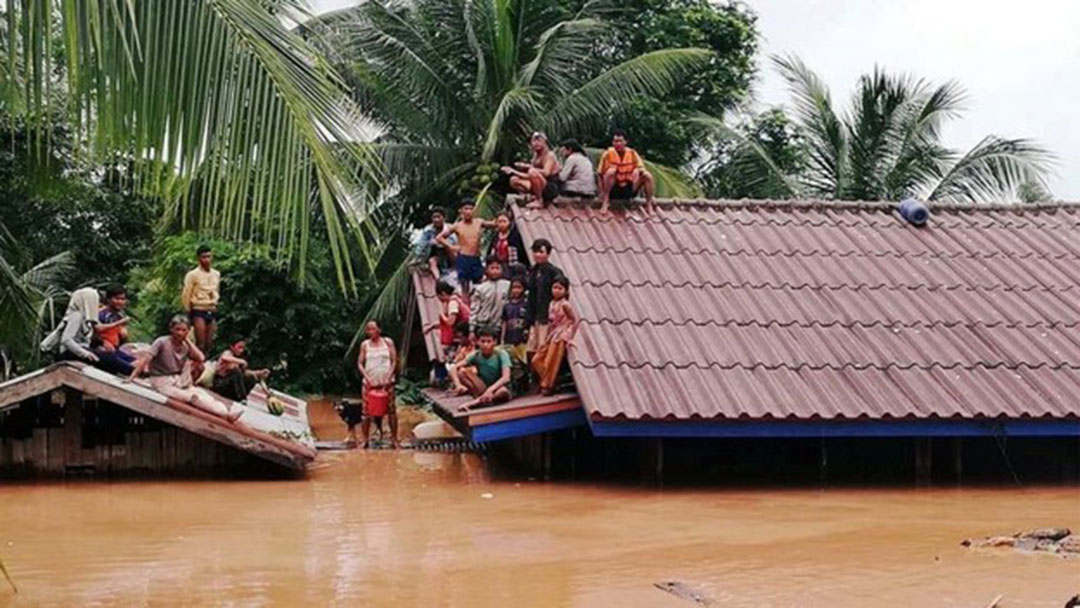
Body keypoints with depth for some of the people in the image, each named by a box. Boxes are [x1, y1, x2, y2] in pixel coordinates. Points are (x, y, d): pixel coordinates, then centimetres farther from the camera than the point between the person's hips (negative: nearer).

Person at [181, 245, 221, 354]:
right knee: (200, 343, -11)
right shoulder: (193, 275, -6)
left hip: (212, 311, 5)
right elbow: (186, 295, -4)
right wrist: (189, 311, -1)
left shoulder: (216, 274, 11)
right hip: (199, 311, -5)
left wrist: (215, 303, 14)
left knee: (209, 343, 3)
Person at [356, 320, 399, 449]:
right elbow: (360, 363, 5)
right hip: (370, 382, 1)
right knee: (367, 412, -2)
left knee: (391, 410, -2)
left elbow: (394, 361, 2)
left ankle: (394, 439, 5)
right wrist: (367, 377, -9)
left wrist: (388, 377, -10)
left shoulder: (388, 342, 4)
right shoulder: (365, 345, 7)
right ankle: (365, 440, 6)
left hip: (386, 382, -1)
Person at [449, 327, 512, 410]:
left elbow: (506, 377, -29)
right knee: (461, 371, -18)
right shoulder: (476, 355, -6)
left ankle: (472, 403, -38)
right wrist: (458, 385, -31)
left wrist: (490, 390, -44)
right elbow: (453, 368, -12)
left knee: (503, 392, -40)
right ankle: (481, 398, -27)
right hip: (482, 388, 3)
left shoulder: (501, 354, -15)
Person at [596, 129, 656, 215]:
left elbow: (641, 169, 0)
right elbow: (601, 174, -6)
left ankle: (649, 206, -7)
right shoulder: (608, 154, -9)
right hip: (613, 190, -3)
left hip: (630, 190, 3)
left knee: (647, 175, -18)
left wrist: (640, 171, -25)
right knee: (611, 171, -31)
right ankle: (605, 203, -26)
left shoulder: (632, 153, -2)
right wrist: (602, 192, -15)